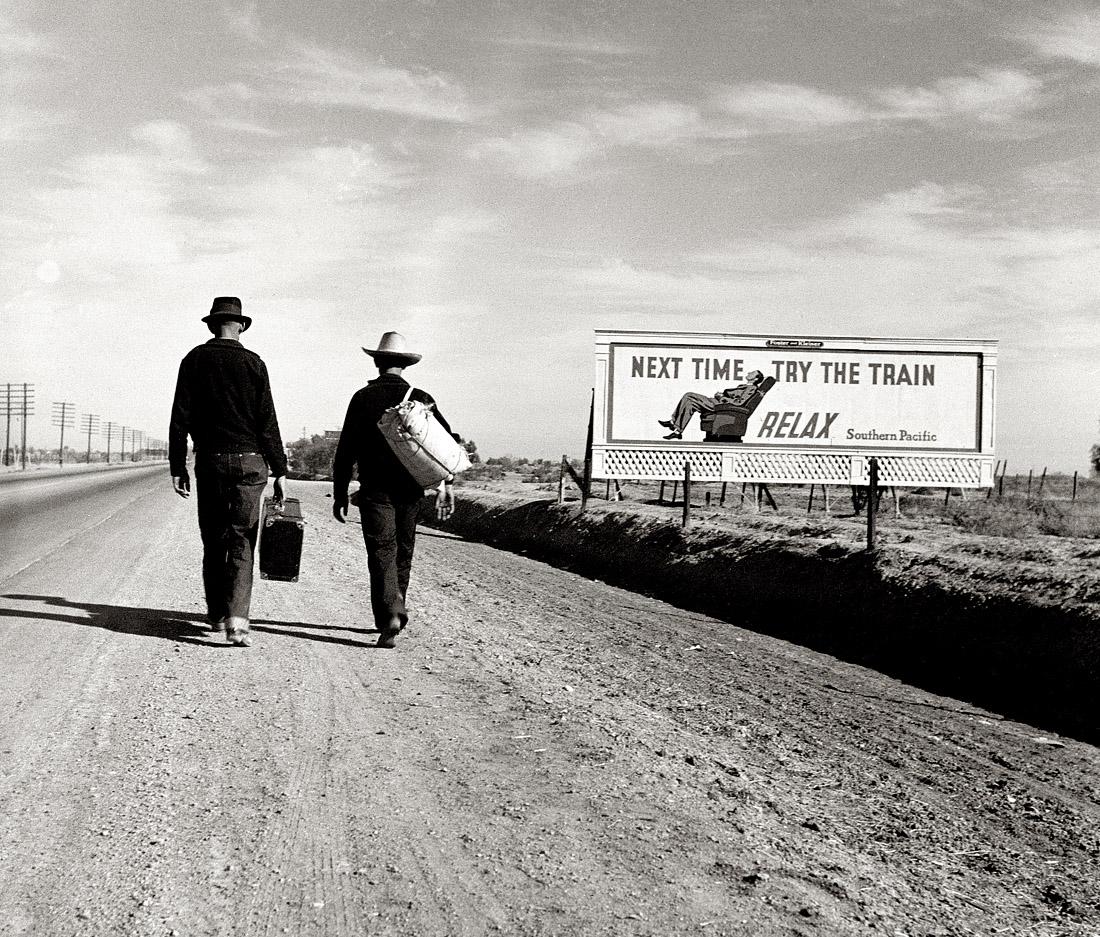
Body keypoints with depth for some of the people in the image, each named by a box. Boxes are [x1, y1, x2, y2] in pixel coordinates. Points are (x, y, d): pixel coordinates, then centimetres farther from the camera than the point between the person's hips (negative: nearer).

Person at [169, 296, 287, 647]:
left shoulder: (194, 360, 3)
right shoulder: (253, 363, -1)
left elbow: (180, 418, 0)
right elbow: (268, 423, -3)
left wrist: (177, 467, 5)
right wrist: (280, 471, 0)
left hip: (210, 461, 1)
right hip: (249, 461, -1)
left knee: (213, 542, 13)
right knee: (242, 542, -1)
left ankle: (217, 615, 22)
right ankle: (237, 620, -13)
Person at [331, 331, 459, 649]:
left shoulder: (363, 397, -2)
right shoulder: (420, 399, 3)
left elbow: (345, 449, -3)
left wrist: (339, 494, 3)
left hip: (375, 490, -3)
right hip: (411, 490, 3)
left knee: (381, 552, -5)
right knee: (403, 553, 16)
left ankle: (389, 615, -22)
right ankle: (395, 611, 27)